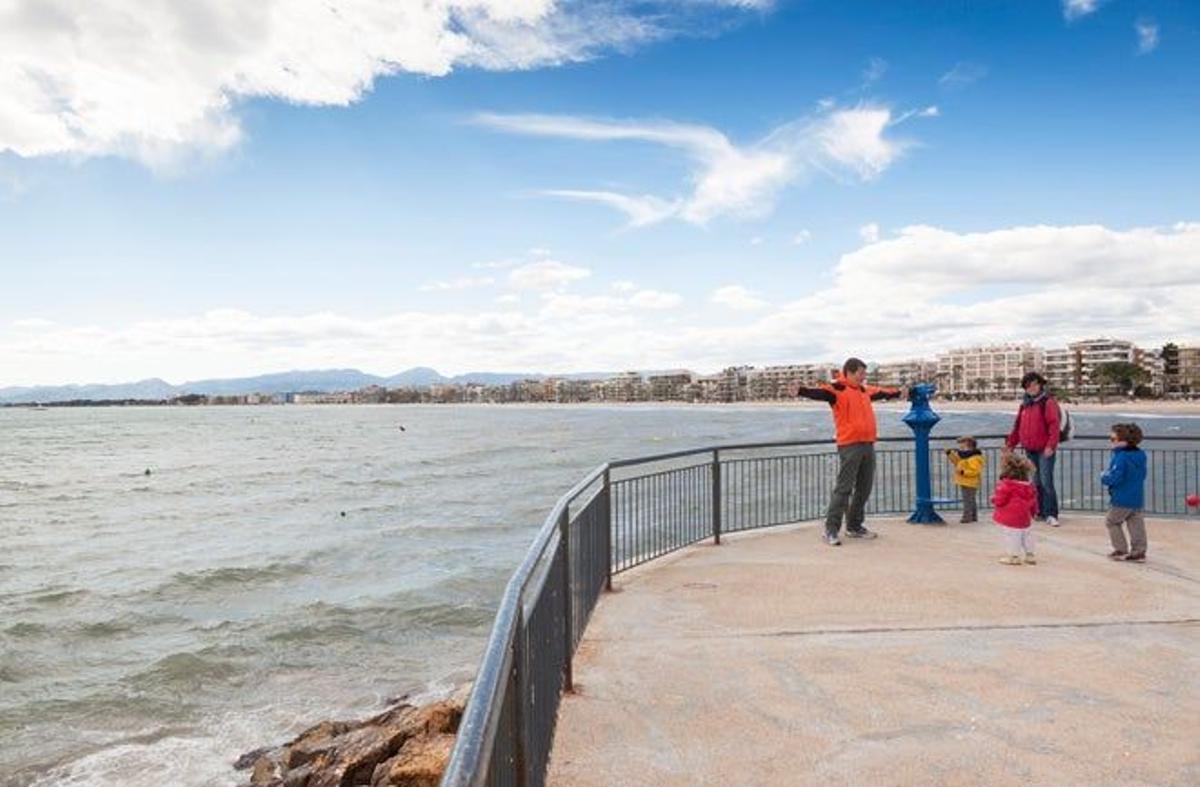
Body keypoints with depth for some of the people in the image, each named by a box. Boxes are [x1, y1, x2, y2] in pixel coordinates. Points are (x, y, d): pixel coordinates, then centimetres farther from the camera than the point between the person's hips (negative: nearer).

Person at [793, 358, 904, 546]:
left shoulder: (864, 389, 18)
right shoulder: (838, 388, -7)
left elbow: (881, 392, 38)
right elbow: (820, 392, -26)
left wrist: (898, 392, 56)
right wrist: (801, 391, -46)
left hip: (868, 445, 8)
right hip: (849, 446, -8)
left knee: (864, 489, 14)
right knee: (843, 488, -9)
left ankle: (854, 526, 26)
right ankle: (831, 530, -4)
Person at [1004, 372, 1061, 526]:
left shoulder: (1048, 402, -8)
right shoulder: (1025, 404, 13)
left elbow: (1054, 425, -16)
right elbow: (1018, 426, 19)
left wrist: (1051, 445, -23)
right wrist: (1010, 443, 14)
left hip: (1044, 450, -7)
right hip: (1030, 449, 7)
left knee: (1046, 482, -10)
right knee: (1035, 482, 12)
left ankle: (1051, 514, -6)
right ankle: (1039, 511, 20)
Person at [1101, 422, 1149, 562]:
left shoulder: (1121, 457, -22)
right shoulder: (1141, 455, 6)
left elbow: (1115, 477, -26)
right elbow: (1142, 475, 17)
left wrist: (1104, 477, -6)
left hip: (1123, 499, -8)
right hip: (1138, 499, 8)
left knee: (1112, 522, 8)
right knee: (1136, 524, 12)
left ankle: (1121, 550, 10)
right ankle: (1139, 552, 15)